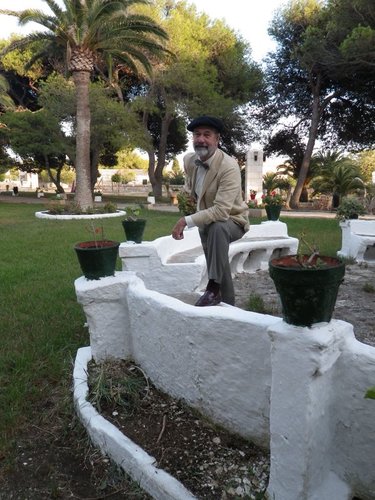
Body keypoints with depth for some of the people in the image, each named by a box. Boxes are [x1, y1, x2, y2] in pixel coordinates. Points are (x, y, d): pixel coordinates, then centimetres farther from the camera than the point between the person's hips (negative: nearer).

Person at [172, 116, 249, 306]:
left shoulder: (229, 167, -29)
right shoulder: (189, 159, -8)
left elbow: (221, 211, -38)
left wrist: (186, 221, -37)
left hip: (231, 220, -6)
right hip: (207, 220, 7)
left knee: (217, 228, -39)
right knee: (217, 267, 16)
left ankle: (214, 287, -30)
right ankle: (227, 304, 37)